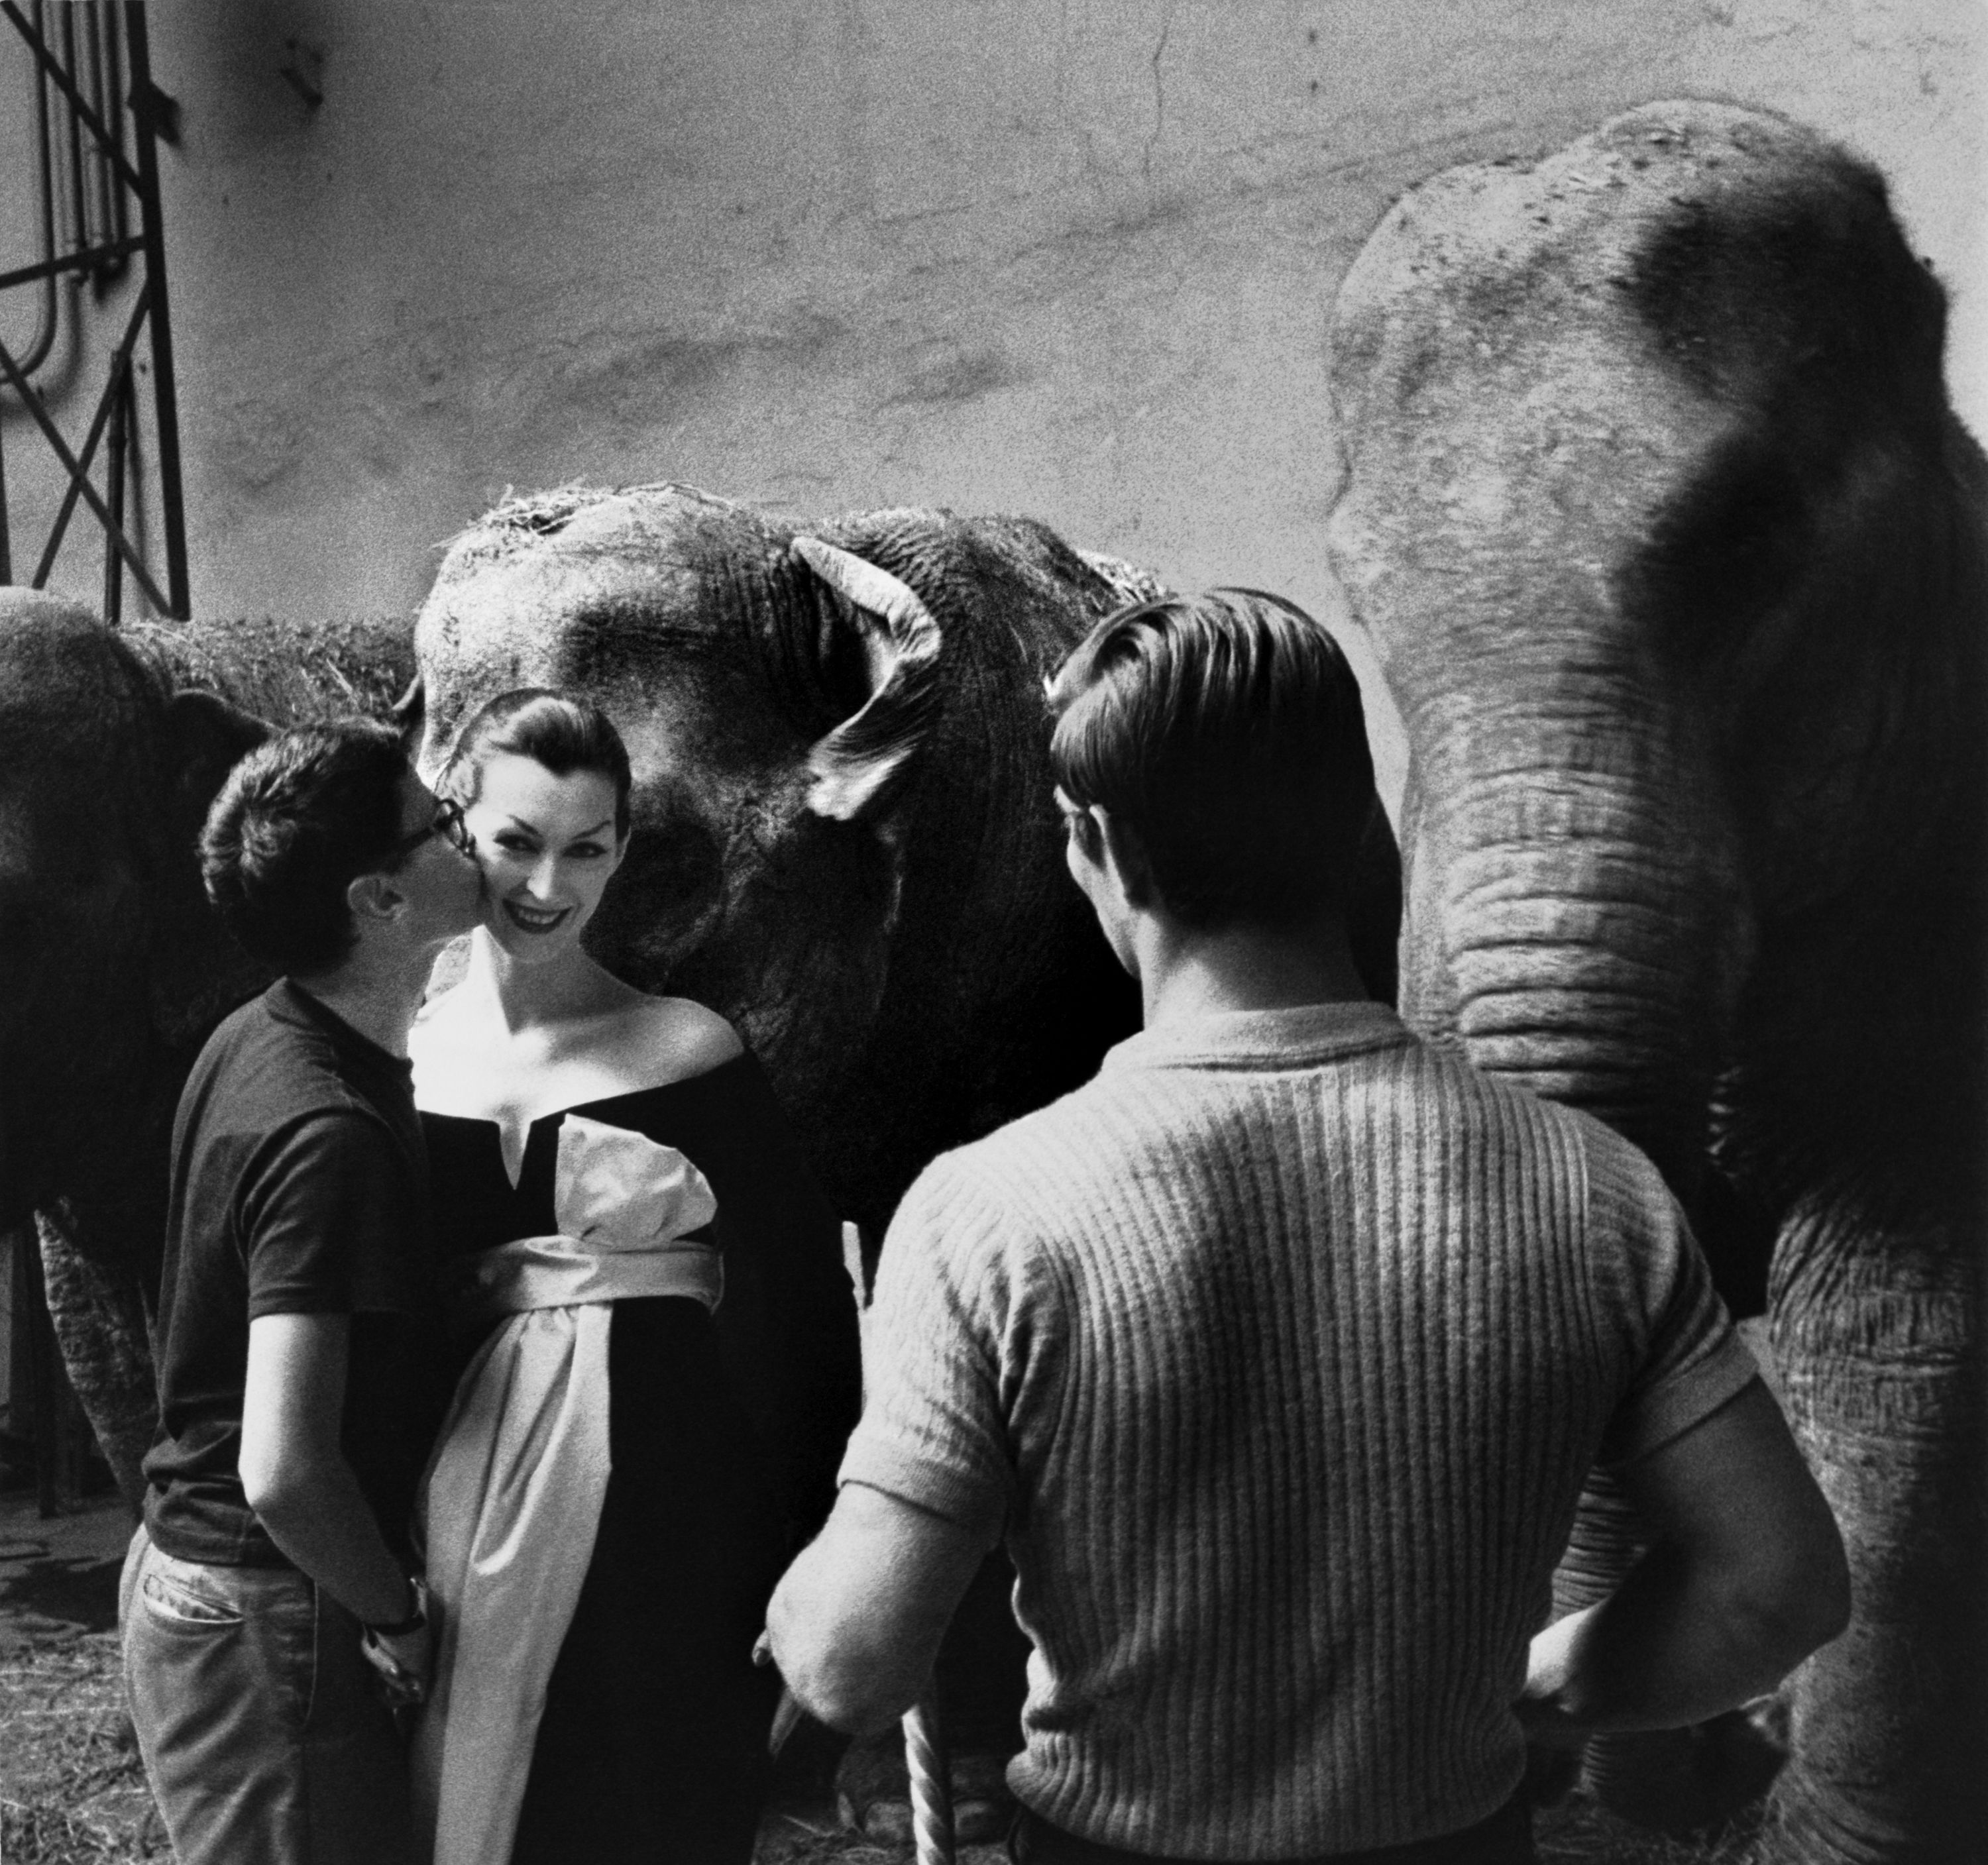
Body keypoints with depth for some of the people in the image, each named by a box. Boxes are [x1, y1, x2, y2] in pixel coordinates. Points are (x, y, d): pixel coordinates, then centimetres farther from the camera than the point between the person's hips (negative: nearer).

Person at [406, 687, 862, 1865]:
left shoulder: (687, 1052, -6)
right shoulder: (399, 1055, 2)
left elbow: (801, 1303, -5)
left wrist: (808, 1554, -8)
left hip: (663, 1513, -2)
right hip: (462, 1506, 3)